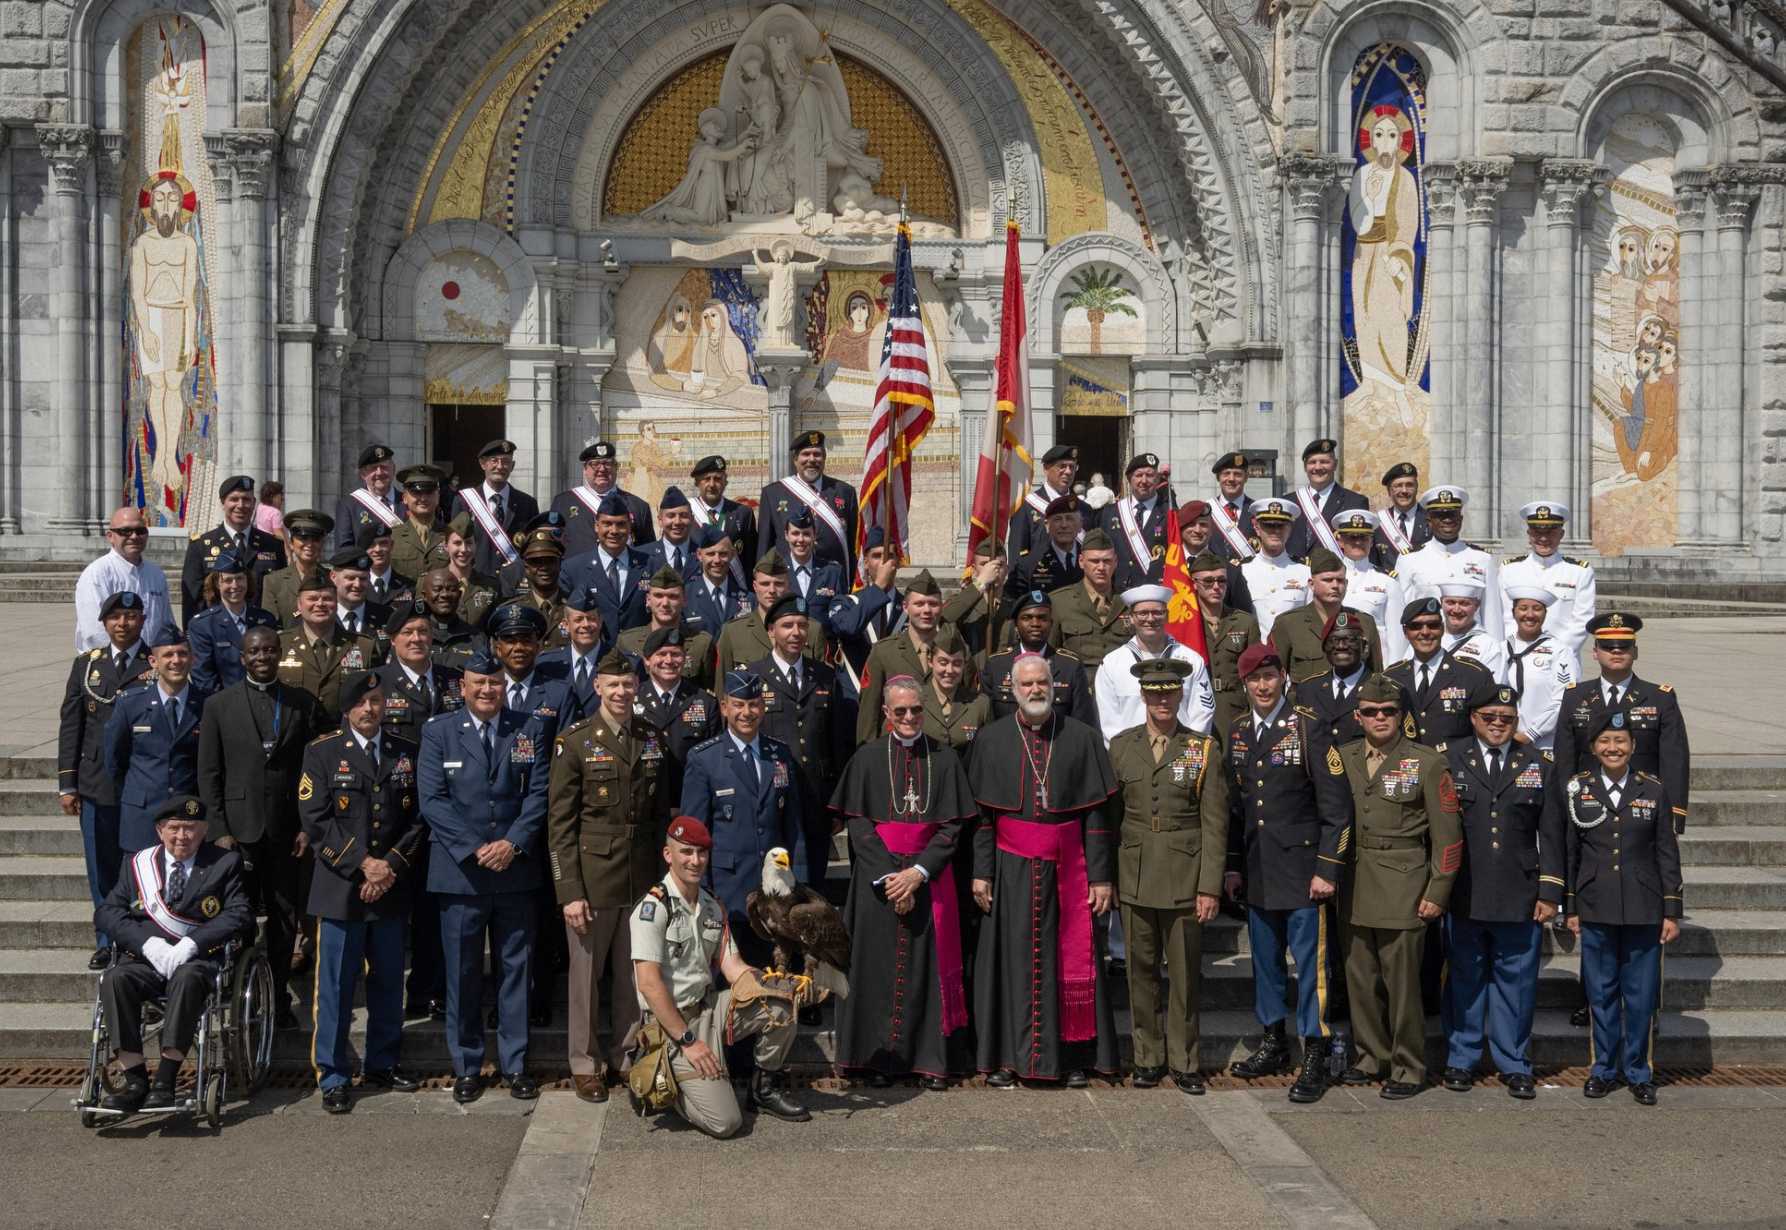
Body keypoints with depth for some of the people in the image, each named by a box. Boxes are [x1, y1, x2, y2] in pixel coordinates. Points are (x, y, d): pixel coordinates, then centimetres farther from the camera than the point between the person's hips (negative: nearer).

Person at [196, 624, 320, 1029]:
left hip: (288, 830, 1)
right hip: (240, 828, -1)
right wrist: (219, 829, -5)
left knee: (285, 919, 7)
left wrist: (308, 825, -1)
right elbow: (209, 773, 2)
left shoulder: (302, 704, 6)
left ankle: (278, 999, 18)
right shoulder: (219, 705, 3)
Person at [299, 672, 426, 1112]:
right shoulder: (322, 753, 1)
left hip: (393, 889, 3)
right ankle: (333, 1077, 7)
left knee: (388, 981, 11)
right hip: (340, 888, -3)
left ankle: (382, 1063, 25)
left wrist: (392, 866, -7)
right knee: (336, 985, -1)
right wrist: (362, 864, -13)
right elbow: (316, 820, -7)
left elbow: (418, 818, 6)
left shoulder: (408, 754, 9)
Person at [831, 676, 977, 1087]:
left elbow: (953, 826, 0)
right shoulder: (867, 757, 2)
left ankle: (930, 1059, 6)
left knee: (928, 964, 0)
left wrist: (918, 872, -12)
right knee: (878, 964, 1)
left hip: (929, 878, 0)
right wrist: (888, 876, -12)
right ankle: (878, 1058, 9)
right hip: (877, 878, 0)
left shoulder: (945, 759, 4)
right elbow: (856, 823, -2)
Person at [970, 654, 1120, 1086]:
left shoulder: (1082, 738, 2)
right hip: (1011, 870, 0)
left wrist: (1101, 876, -3)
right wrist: (981, 872, -4)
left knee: (1071, 960, 4)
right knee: (1012, 961, 2)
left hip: (1068, 870, 0)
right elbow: (981, 813, 3)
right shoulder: (991, 740, 4)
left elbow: (1096, 813, 1)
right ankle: (1007, 1057, 10)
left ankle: (1074, 1056, 14)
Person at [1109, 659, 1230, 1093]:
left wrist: (1210, 886, -6)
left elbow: (1215, 824, -1)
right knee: (1142, 972, 7)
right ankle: (1148, 1057, 18)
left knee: (1185, 974, 3)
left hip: (1185, 879, -2)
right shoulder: (1121, 746, 7)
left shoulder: (1204, 750, 1)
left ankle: (1184, 1061, 14)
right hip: (1134, 878, 2)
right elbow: (1110, 816, 9)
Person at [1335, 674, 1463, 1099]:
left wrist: (1437, 892, -7)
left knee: (1401, 981, -3)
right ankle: (1372, 1057, 24)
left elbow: (1447, 833, -3)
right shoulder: (1343, 758, 9)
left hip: (1403, 888, -4)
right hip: (1355, 889, 4)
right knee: (1359, 978, 9)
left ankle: (1409, 1068, 9)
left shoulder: (1427, 763, -3)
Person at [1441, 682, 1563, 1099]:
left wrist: (1550, 892, 2)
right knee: (1464, 979, 8)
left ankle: (1514, 1065, 17)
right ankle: (1461, 1061, 20)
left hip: (1519, 899, 1)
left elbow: (1551, 834, 8)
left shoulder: (1538, 766, 8)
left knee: (1515, 981, 5)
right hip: (1463, 897, -1)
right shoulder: (1449, 762, 3)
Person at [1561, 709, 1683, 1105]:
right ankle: (1605, 1069, 19)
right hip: (1596, 909, 0)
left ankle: (1637, 1072, 17)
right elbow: (1569, 852, 6)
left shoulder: (1653, 790, 2)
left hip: (1643, 909, 0)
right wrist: (1570, 908, 4)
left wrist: (1672, 912, 1)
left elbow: (1668, 854, 4)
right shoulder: (1576, 789, 2)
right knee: (1601, 993, 7)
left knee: (1641, 995, 4)